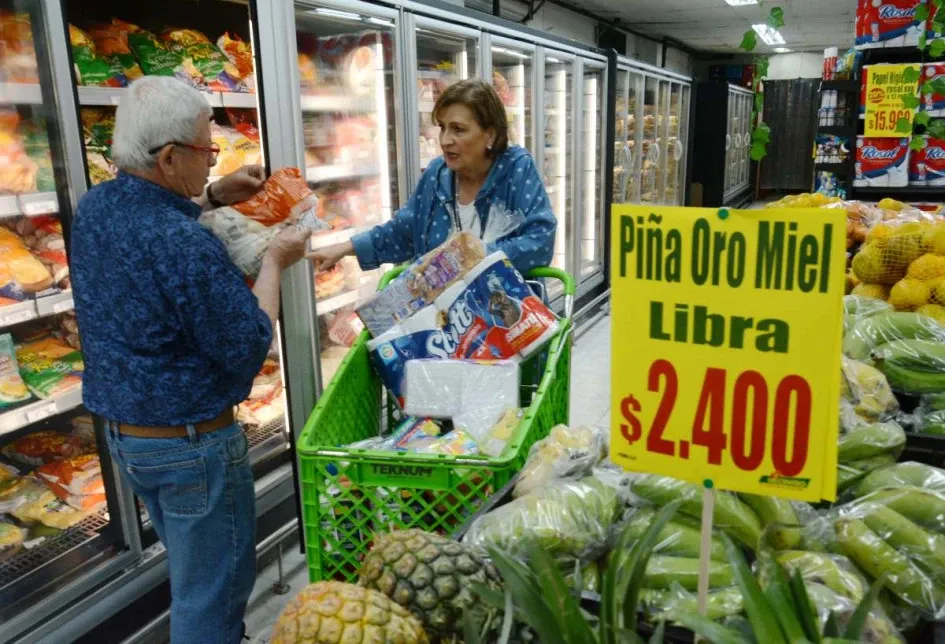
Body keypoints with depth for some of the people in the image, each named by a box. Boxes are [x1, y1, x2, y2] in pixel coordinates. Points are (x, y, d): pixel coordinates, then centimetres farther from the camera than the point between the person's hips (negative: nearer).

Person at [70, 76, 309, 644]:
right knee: (216, 589, 11)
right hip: (189, 442, -9)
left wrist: (213, 197, 9)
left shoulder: (94, 207, -2)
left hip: (120, 430, 9)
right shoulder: (189, 247, -29)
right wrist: (275, 264, -10)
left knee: (191, 570, 28)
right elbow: (249, 349, -21)